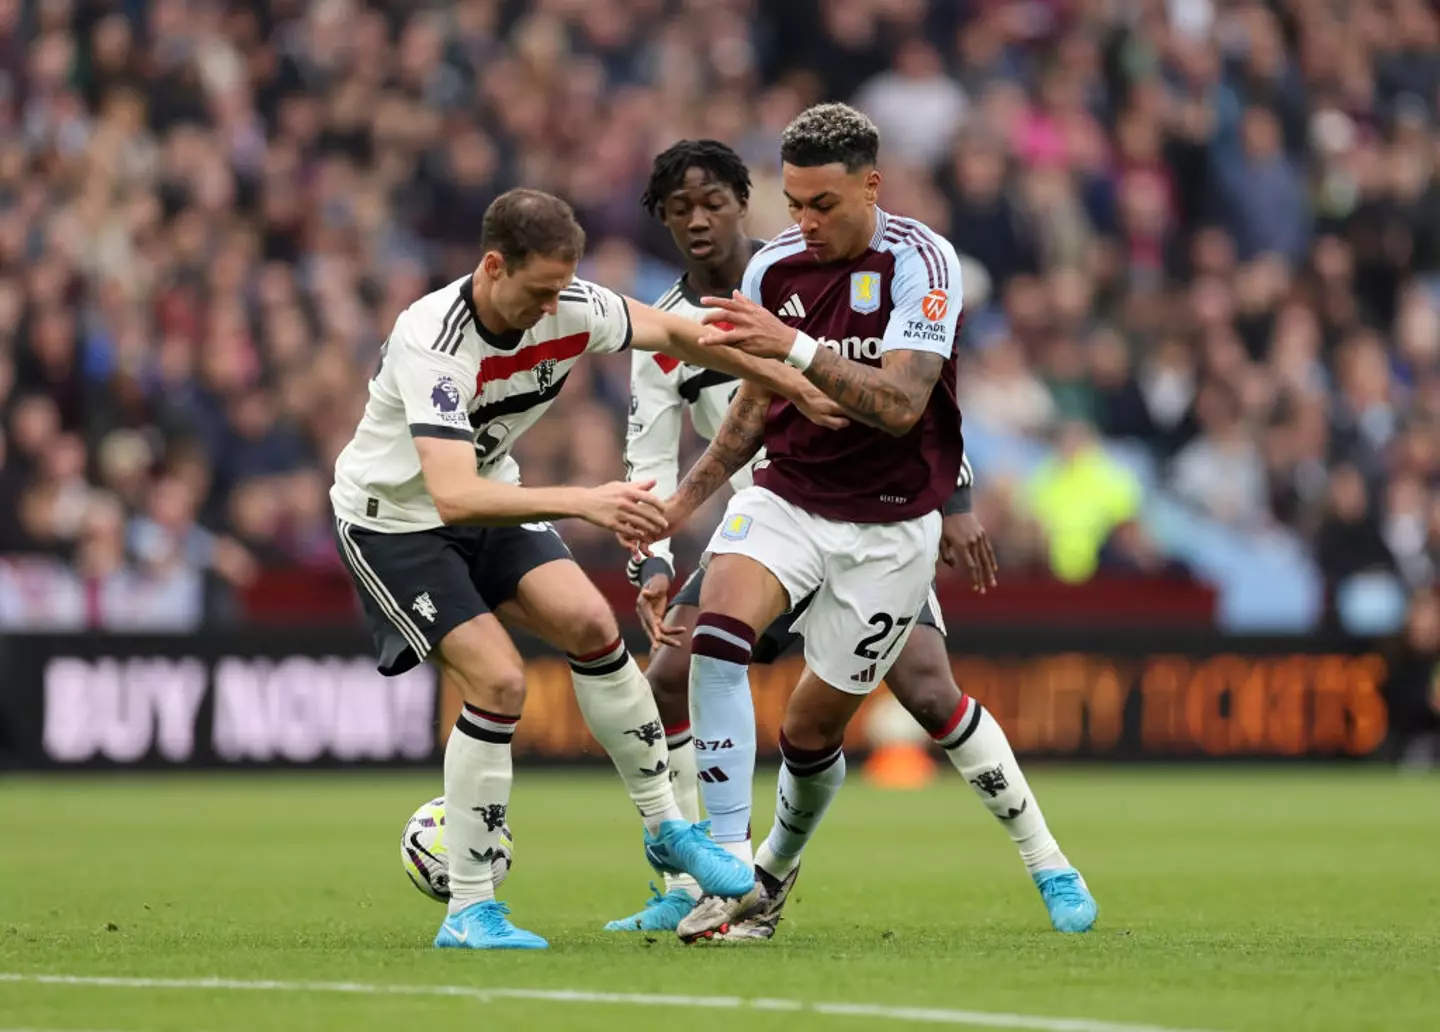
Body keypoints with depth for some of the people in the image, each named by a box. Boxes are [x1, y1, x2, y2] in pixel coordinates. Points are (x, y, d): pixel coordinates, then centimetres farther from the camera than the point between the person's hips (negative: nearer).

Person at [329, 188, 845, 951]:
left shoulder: (569, 308, -16)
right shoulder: (430, 343, -35)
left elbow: (671, 332, 3)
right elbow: (453, 496, -46)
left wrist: (790, 381, 7)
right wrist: (582, 503, -54)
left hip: (489, 502, 6)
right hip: (392, 520, -6)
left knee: (589, 623, -10)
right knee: (497, 681, -19)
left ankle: (665, 828, 7)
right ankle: (468, 910, -10)